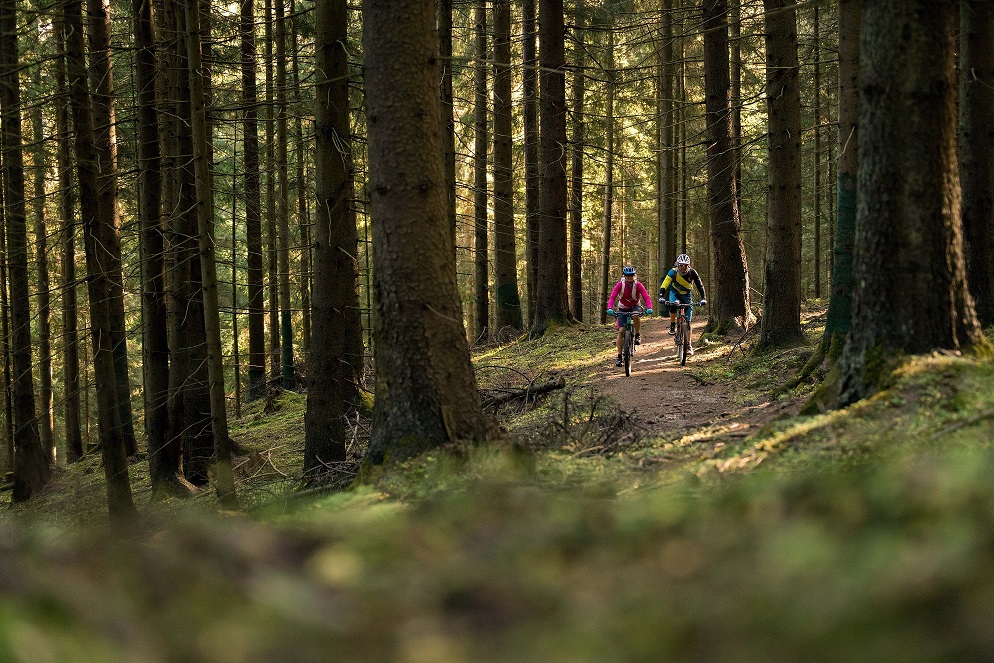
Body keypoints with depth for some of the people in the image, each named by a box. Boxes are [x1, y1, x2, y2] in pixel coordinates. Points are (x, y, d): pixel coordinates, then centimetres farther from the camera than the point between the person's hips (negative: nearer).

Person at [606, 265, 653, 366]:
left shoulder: (638, 285, -20)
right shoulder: (620, 284, -20)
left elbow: (646, 297, -27)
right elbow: (612, 297, -28)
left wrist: (649, 308, -45)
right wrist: (610, 308, -46)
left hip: (634, 307, 0)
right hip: (623, 308, 0)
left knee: (636, 316, -37)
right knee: (621, 331, -11)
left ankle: (637, 335, -11)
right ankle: (619, 356, -6)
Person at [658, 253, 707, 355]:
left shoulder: (692, 273, -22)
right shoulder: (673, 272, -26)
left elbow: (700, 286, -21)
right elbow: (664, 285, -33)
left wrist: (703, 299, -35)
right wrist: (661, 296, -49)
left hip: (686, 294, 1)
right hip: (675, 292, -1)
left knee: (687, 321, -6)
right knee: (674, 305, -37)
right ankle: (672, 326, -13)